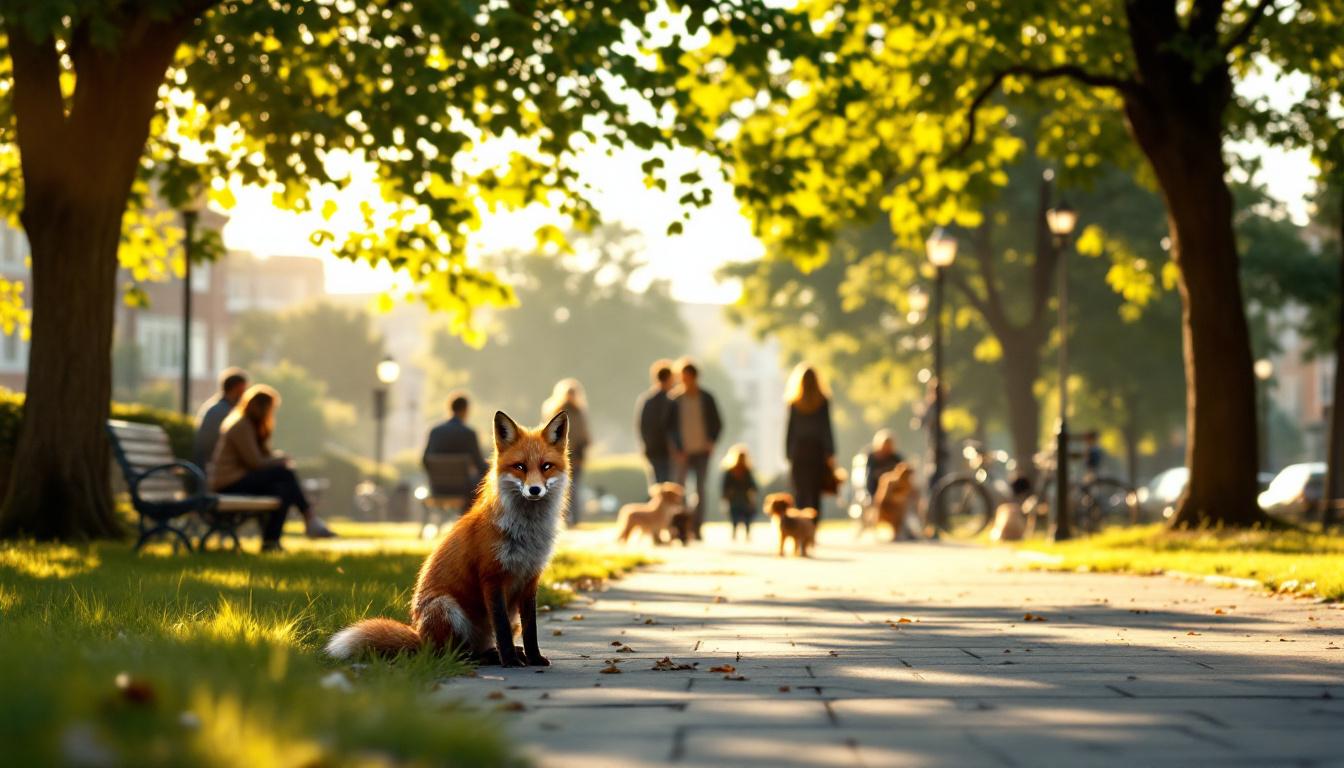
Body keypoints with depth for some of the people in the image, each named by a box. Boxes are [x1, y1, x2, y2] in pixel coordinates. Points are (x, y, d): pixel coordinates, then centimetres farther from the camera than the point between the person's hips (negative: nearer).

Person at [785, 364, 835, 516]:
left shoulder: (794, 404, -1)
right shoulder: (823, 402, -3)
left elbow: (790, 429, 1)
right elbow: (827, 429, -3)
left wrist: (789, 454, 7)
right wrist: (830, 454, 0)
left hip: (799, 451, 0)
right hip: (817, 450, 0)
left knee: (801, 492, 2)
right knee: (815, 493, 5)